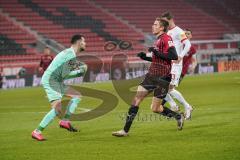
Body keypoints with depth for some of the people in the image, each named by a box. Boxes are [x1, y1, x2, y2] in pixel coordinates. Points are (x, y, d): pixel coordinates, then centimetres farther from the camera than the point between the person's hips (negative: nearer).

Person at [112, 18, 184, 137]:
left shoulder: (166, 39, -12)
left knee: (155, 108, -3)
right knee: (136, 99, 0)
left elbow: (174, 56, -24)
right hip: (151, 75, 9)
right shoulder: (158, 40, 16)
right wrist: (145, 57, 12)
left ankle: (178, 117, 20)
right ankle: (125, 130, 3)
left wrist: (157, 52, -22)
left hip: (162, 78, -9)